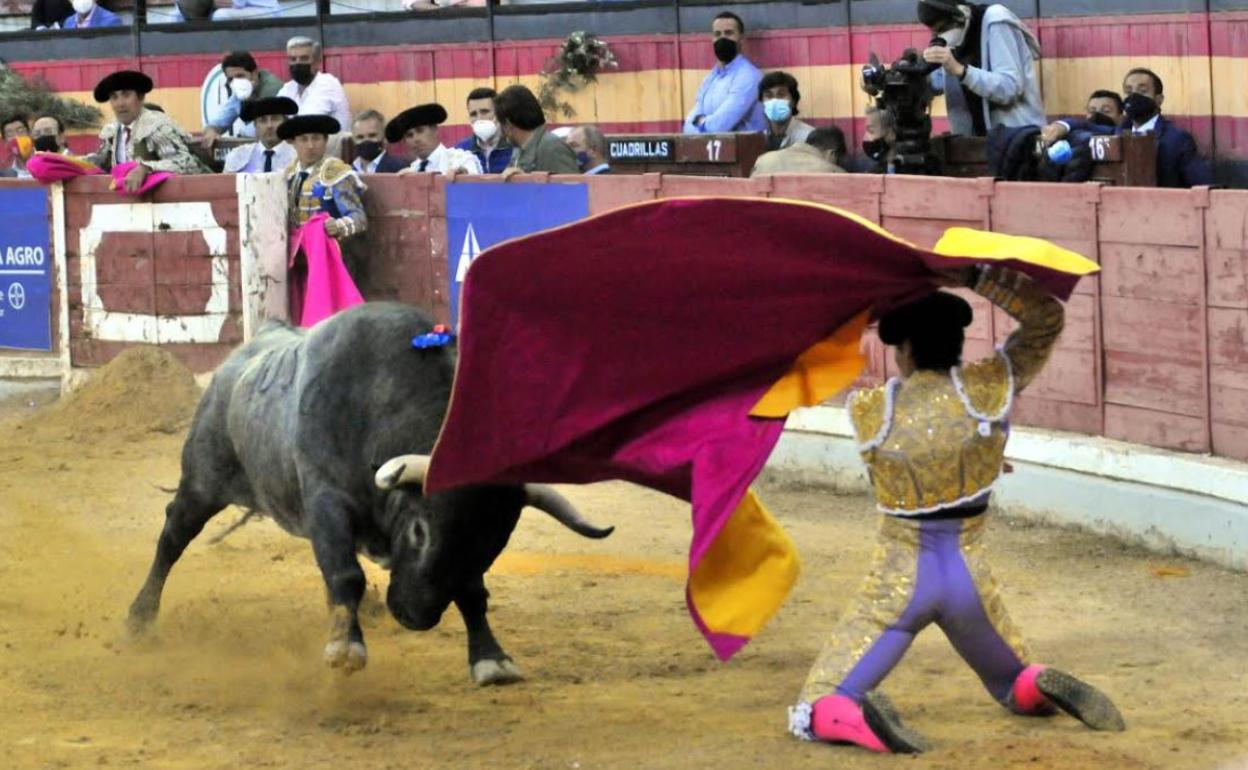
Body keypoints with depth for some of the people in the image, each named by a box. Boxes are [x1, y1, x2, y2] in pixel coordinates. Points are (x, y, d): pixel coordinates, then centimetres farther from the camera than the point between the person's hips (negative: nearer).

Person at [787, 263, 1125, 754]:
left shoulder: (869, 411, -10)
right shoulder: (986, 390, -9)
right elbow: (1047, 317, 1)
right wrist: (971, 277, -5)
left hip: (899, 583, -2)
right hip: (970, 579, 2)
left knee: (816, 711, 1)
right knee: (1014, 684, 28)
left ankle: (850, 716, -34)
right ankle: (1038, 688, -7)